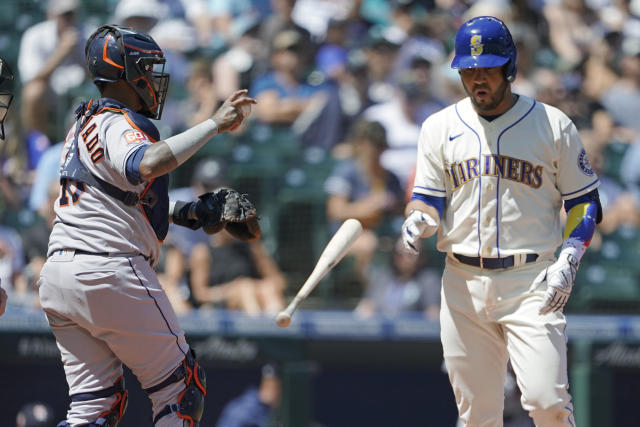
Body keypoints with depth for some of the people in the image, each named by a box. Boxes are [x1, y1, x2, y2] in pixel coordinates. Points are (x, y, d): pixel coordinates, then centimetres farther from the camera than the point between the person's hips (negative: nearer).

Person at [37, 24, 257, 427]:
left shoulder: (85, 123, 20)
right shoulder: (119, 125, -11)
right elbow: (147, 164, -33)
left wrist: (185, 211, 17)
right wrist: (214, 125, -30)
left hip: (58, 276, 9)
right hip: (110, 274, -9)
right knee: (180, 385, 3)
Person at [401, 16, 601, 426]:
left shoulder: (554, 125, 2)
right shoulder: (440, 127, 9)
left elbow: (585, 202, 6)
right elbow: (429, 199, 8)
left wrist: (568, 261, -10)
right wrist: (418, 220, -17)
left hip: (531, 282, -3)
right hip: (462, 283, 3)